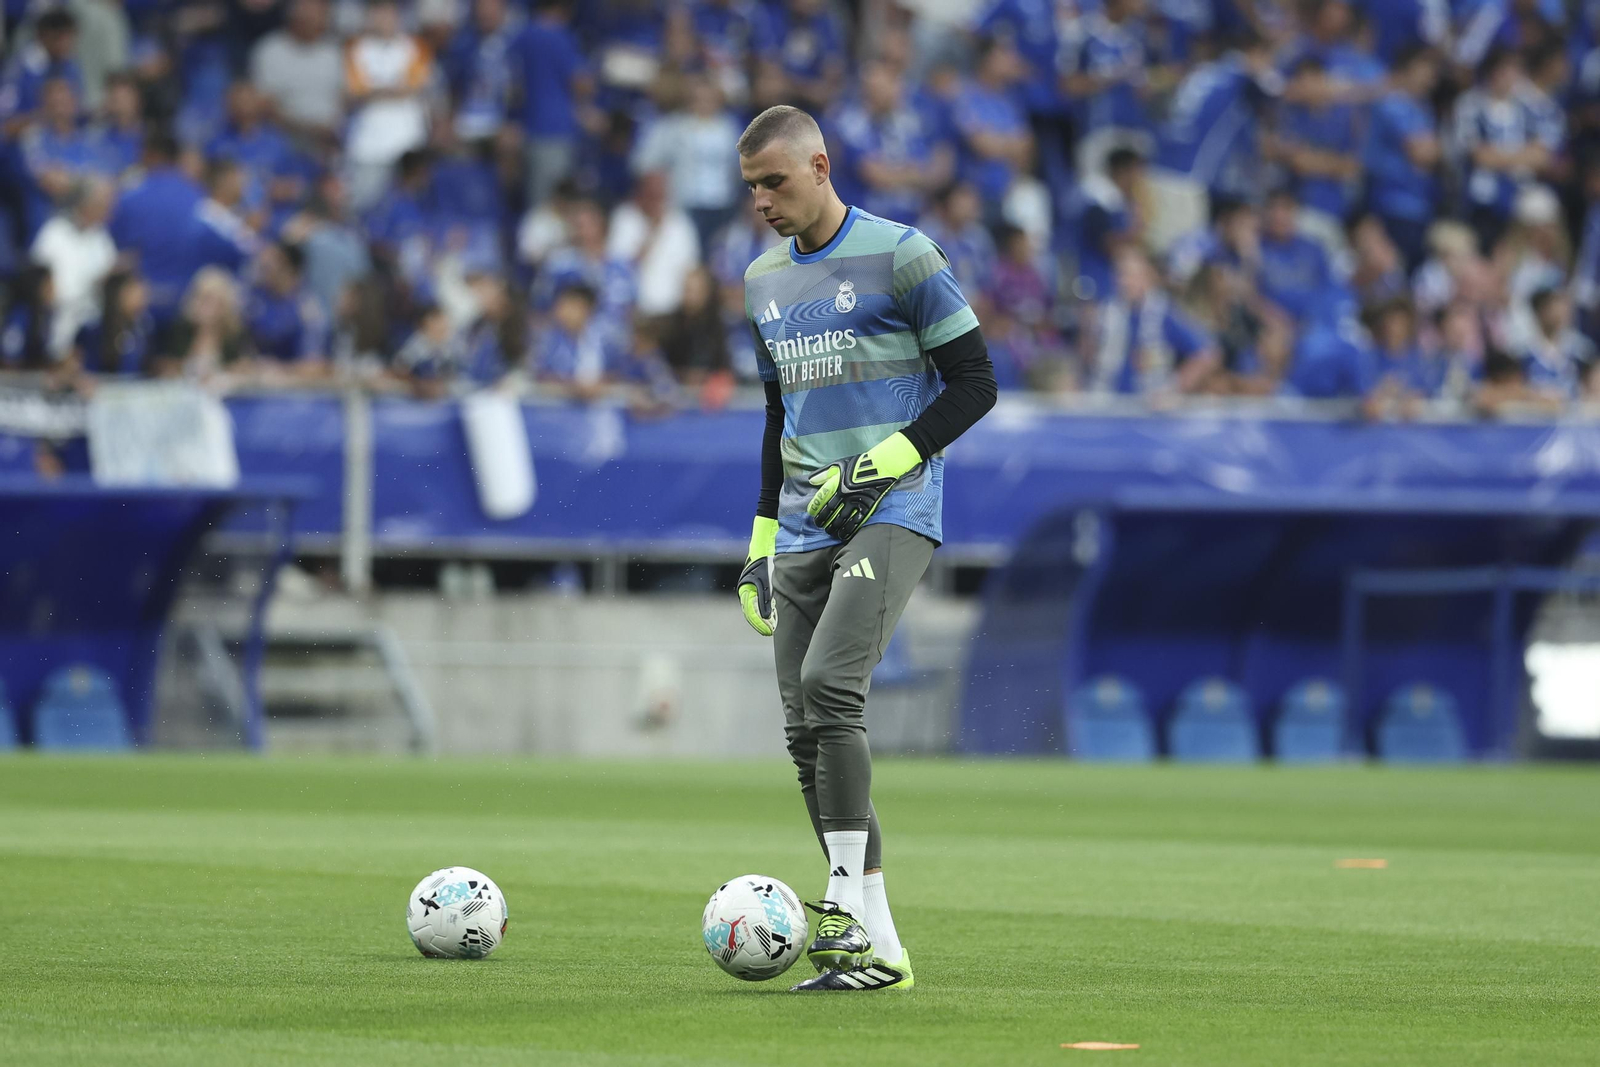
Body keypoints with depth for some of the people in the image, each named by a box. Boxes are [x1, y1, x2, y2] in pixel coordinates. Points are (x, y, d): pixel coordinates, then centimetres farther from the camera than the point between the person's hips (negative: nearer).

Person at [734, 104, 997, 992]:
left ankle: (855, 908, -23)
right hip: (804, 529, 7)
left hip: (892, 517, -7)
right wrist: (761, 542, 21)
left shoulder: (899, 255, -5)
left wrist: (880, 467, -15)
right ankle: (875, 950, 2)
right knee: (805, 732, -1)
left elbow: (973, 383, -5)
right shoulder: (763, 280, 16)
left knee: (827, 685, -25)